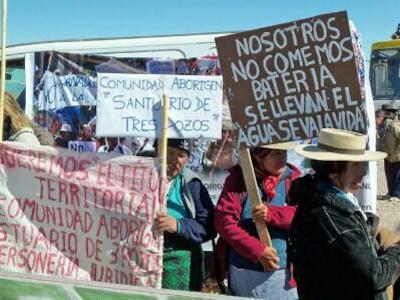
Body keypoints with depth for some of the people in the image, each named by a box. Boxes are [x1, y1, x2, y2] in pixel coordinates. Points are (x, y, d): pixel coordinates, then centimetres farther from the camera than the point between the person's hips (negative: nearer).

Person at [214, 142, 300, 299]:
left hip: (283, 273, 1)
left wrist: (271, 214, -24)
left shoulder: (294, 178, 2)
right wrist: (257, 251, -17)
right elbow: (224, 221, -11)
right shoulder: (239, 178, -3)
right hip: (244, 272, -1)